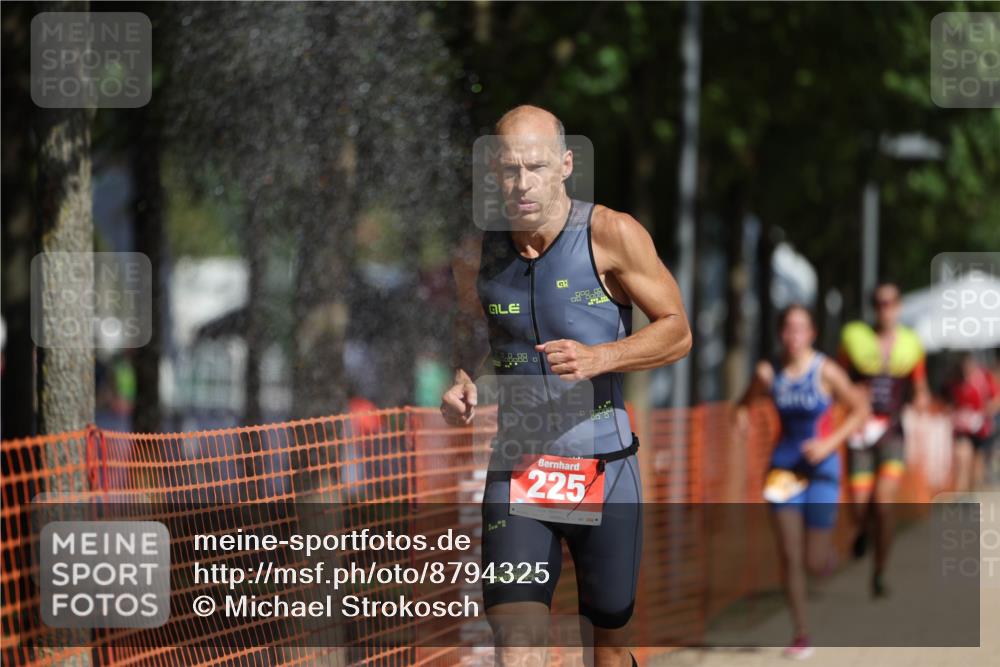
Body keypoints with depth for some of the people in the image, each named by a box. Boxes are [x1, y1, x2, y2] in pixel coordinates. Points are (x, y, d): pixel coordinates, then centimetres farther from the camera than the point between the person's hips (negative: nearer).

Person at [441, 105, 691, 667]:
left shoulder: (611, 235, -8)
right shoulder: (478, 255, 3)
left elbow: (677, 331, -5)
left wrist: (599, 357, -21)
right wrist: (462, 382, 2)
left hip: (604, 468, -1)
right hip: (516, 468, 2)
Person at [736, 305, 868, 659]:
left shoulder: (826, 371, -14)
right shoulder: (768, 373, -5)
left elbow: (860, 410, -6)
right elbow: (746, 402, 13)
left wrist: (830, 443, -16)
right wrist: (741, 417, -10)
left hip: (821, 466, -2)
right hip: (785, 465, 2)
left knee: (815, 563, 1)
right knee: (789, 555, -3)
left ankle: (824, 548, 40)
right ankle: (801, 634, 9)